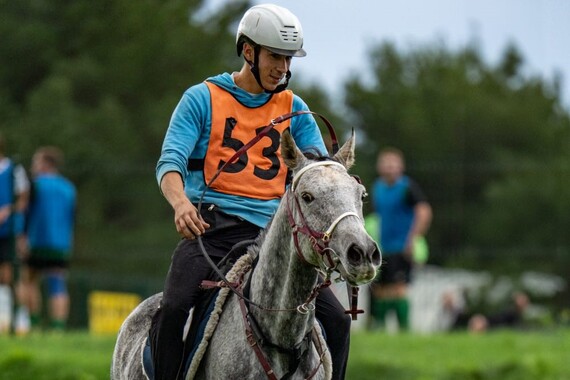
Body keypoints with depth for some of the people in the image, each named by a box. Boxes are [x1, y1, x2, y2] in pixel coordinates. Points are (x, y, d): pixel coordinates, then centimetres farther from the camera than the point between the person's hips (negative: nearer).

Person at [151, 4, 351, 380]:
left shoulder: (294, 110, 15)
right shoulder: (203, 99, 5)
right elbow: (171, 161, -6)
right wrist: (181, 203, -29)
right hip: (212, 226, -3)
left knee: (336, 320, -7)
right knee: (174, 308, -28)